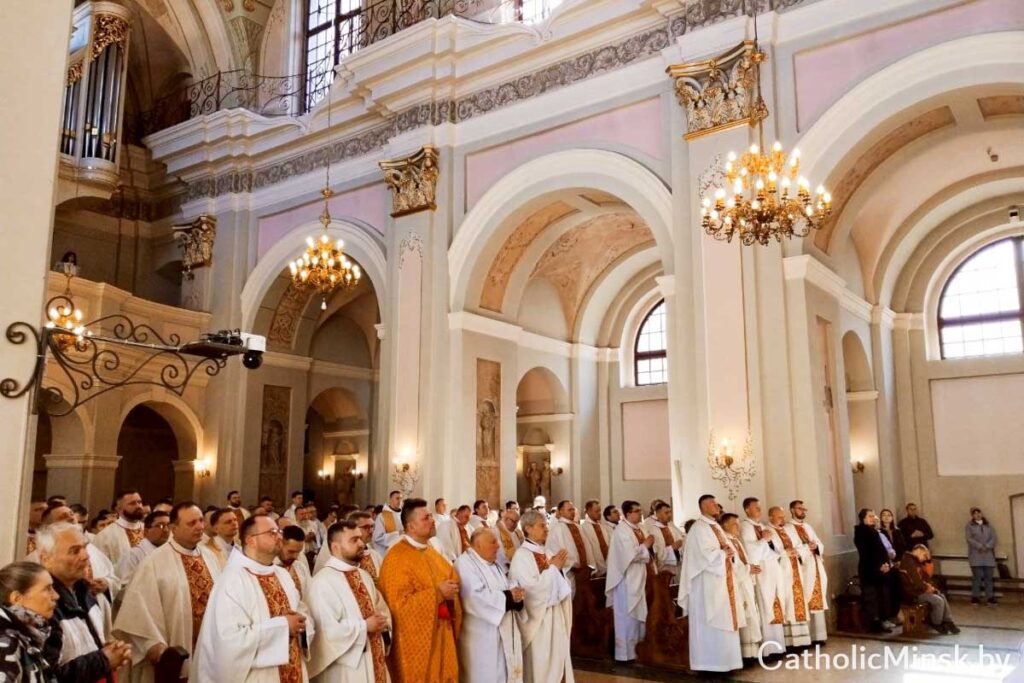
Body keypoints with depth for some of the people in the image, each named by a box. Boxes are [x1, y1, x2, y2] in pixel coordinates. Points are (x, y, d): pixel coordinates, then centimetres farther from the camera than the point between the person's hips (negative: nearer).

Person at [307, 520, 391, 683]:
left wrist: (382, 622, -4)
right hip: (345, 669, -7)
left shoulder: (364, 576, 11)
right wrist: (364, 626, -15)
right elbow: (328, 630, -24)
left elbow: (382, 609, 18)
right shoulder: (323, 582, -16)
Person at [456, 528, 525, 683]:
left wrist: (515, 594, -8)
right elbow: (475, 596, -26)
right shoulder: (465, 563, -14)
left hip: (502, 632, 9)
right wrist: (508, 597, -18)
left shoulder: (493, 563, 16)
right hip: (481, 636, -9)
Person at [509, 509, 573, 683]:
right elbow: (532, 588, -22)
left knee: (558, 659, 11)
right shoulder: (521, 555, -13)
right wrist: (553, 567, -14)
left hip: (556, 614, 7)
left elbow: (560, 584, 13)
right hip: (538, 617, -7)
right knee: (540, 664, 1)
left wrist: (560, 567, -6)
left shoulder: (548, 553, 10)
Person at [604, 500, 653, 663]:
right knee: (627, 615, -1)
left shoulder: (637, 528, 10)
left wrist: (648, 546, -2)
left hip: (638, 578, 9)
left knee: (637, 614, 16)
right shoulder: (622, 530, -18)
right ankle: (625, 653, 8)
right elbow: (630, 554, -26)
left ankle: (633, 648, 27)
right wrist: (645, 545, -15)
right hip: (627, 580, -9)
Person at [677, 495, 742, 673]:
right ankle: (709, 661, 1)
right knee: (711, 622, -5)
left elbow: (728, 546, 14)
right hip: (708, 582, -9)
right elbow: (706, 554, -21)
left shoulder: (717, 527, 17)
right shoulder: (699, 528, -13)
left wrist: (730, 551, -8)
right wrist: (724, 554, -9)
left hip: (723, 580, 9)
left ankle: (722, 658, 18)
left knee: (724, 620, 11)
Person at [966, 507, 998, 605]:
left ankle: (990, 597, 6)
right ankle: (975, 597, -4)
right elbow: (969, 539, -4)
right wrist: (980, 546, -16)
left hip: (988, 555, 3)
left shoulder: (988, 526, 16)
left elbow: (994, 538, 5)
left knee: (988, 577, 1)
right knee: (977, 576, -8)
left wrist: (987, 546, -11)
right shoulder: (969, 526, 7)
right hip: (976, 555, -3)